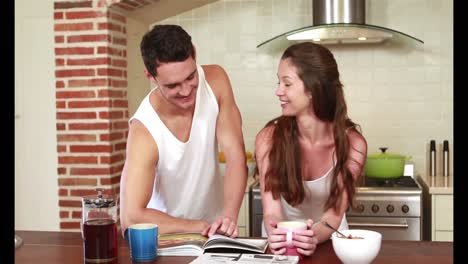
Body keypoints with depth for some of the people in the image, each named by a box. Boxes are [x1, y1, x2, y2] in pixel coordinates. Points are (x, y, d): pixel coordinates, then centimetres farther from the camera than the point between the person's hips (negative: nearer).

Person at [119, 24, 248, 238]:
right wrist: (198, 226, -23)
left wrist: (229, 216, -26)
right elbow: (130, 218, -27)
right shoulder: (144, 130, -24)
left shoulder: (215, 80, -12)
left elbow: (236, 158, -13)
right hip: (168, 236, -2)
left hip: (214, 227, 2)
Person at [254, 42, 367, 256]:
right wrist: (276, 236, -38)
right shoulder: (268, 138, -16)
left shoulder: (352, 144, -15)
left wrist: (315, 236, -36)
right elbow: (272, 212, -18)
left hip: (327, 240, 0)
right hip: (282, 243, 0)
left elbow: (334, 213, -16)